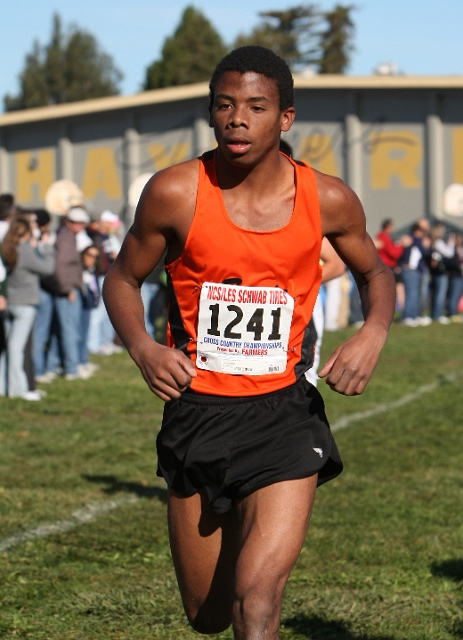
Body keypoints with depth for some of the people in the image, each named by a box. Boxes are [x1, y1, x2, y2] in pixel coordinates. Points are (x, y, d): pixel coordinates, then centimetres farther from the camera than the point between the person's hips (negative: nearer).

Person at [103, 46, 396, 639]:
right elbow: (122, 279, 6)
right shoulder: (175, 193, -9)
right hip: (196, 411, 1)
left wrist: (373, 333, -7)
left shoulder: (327, 200, -6)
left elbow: (374, 271, 14)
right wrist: (142, 348, -14)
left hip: (284, 415, -1)